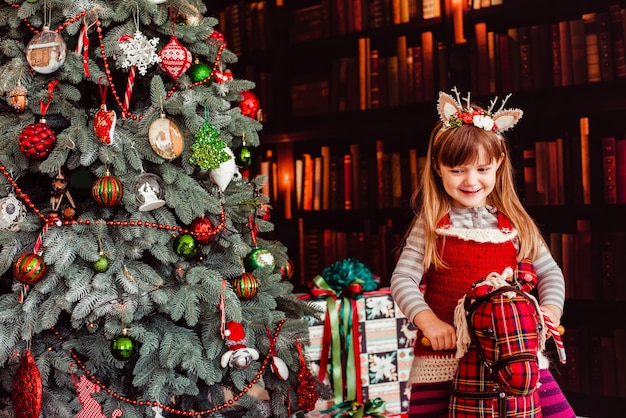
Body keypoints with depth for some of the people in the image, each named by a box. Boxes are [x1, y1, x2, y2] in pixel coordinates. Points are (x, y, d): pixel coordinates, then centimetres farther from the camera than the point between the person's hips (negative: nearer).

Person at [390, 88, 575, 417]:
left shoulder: (514, 223, 7)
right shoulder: (430, 225, 1)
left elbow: (549, 271, 12)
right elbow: (402, 280, -5)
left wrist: (550, 309, -7)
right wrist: (428, 321, -20)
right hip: (444, 353, -1)